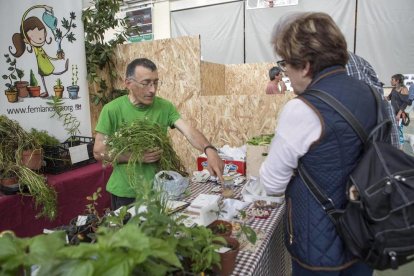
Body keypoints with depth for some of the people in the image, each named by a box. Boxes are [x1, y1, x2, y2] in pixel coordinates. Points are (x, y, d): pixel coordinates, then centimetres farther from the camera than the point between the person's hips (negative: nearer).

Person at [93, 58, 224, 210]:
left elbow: (189, 131, -19)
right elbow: (98, 151, -10)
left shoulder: (164, 106, -6)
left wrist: (209, 150, -39)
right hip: (125, 192, -3)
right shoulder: (112, 110, -13)